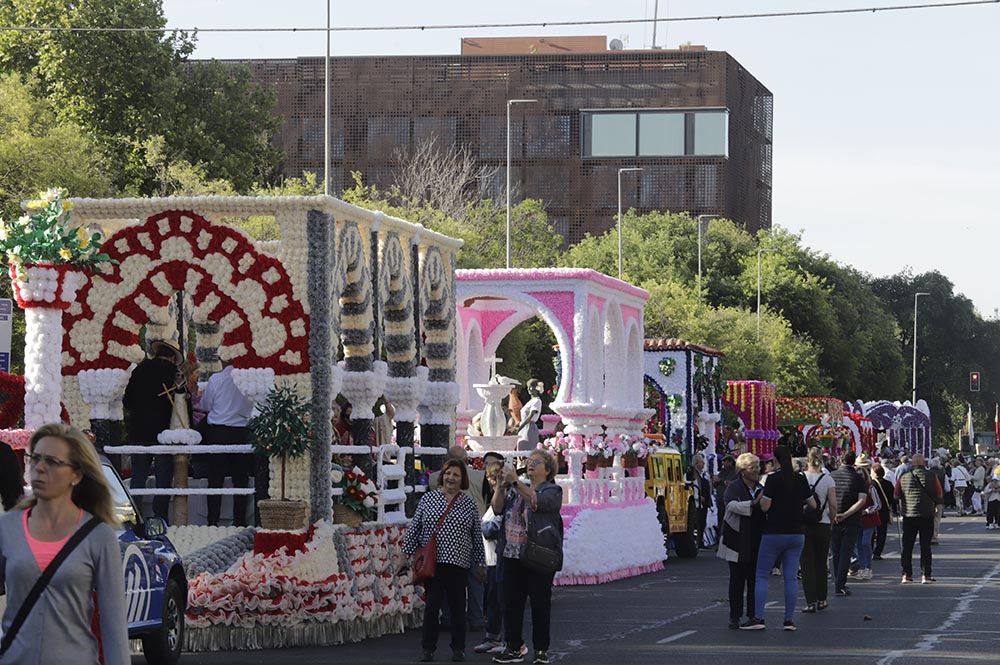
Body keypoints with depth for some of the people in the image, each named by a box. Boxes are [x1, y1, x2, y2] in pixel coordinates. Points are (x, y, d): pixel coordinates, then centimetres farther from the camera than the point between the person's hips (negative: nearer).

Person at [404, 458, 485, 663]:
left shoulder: (469, 504, 6)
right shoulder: (428, 499, 5)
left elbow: (477, 536, 9)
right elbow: (414, 528, 7)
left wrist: (480, 563, 9)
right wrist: (407, 553, 2)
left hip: (458, 563, 0)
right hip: (432, 562, 0)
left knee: (457, 606, 6)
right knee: (431, 605, 1)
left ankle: (458, 649, 15)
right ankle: (428, 648, 8)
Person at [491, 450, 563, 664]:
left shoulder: (552, 491, 0)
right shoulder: (516, 490, 17)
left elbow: (537, 502, -20)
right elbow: (497, 508, 5)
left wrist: (515, 482, -25)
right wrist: (502, 486, -9)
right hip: (513, 556, 5)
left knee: (540, 604, 0)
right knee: (511, 602, 5)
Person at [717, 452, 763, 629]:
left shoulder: (760, 489, 13)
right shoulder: (734, 487, -4)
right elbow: (731, 504, -24)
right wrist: (753, 504, -35)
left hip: (756, 543, 4)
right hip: (738, 542, -4)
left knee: (754, 580, 4)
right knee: (737, 580, 0)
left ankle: (753, 615, 11)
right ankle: (735, 616, 5)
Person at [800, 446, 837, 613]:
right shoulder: (828, 479, -5)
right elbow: (833, 506, -5)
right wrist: (830, 521, 11)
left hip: (803, 525, -1)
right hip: (823, 525, 1)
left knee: (806, 564, 3)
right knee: (821, 563, 15)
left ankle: (811, 601, -3)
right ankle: (821, 599, 20)